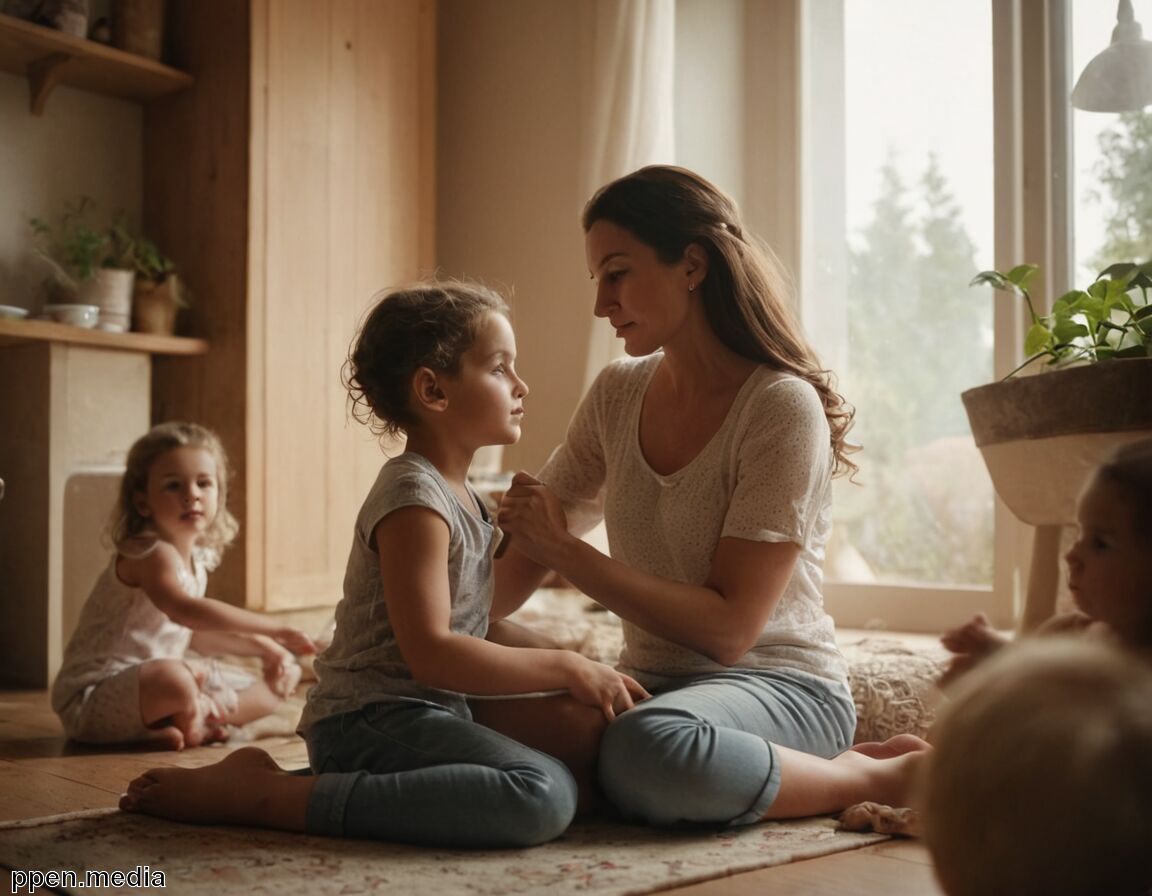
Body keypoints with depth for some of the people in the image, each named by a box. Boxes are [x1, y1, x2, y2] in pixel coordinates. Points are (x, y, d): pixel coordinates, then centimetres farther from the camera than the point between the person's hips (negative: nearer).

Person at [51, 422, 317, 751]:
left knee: (279, 680, 9)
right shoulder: (151, 554, -20)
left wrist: (260, 646, 11)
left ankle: (205, 715, -14)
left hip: (151, 685, 9)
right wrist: (270, 628, -37)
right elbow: (185, 611, -38)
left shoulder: (198, 560, 8)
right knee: (174, 680, -42)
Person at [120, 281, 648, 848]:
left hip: (426, 711, 10)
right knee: (543, 795, -29)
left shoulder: (457, 495, 18)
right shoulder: (414, 501, -14)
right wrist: (566, 668, -16)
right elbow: (430, 652, -22)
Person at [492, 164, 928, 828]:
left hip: (780, 683, -7)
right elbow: (523, 561, 10)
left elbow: (729, 629, -19)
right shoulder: (618, 394, 6)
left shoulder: (782, 407, -14)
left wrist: (567, 553, -21)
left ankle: (884, 778, -9)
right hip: (654, 685, 8)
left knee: (647, 750, -39)